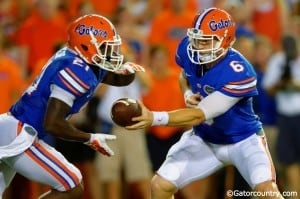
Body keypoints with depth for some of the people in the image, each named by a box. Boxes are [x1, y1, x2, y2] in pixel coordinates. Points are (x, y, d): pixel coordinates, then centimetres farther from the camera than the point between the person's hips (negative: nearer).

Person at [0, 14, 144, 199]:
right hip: (17, 137, -10)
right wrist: (91, 139, -12)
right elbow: (52, 124, -24)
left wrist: (128, 71, 0)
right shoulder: (76, 72, -20)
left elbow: (119, 79, 24)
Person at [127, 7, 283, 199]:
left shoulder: (238, 73, -34)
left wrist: (153, 118, -45)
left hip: (242, 139, -6)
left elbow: (199, 115, -35)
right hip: (205, 140, 6)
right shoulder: (189, 50, -15)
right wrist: (188, 94, -12)